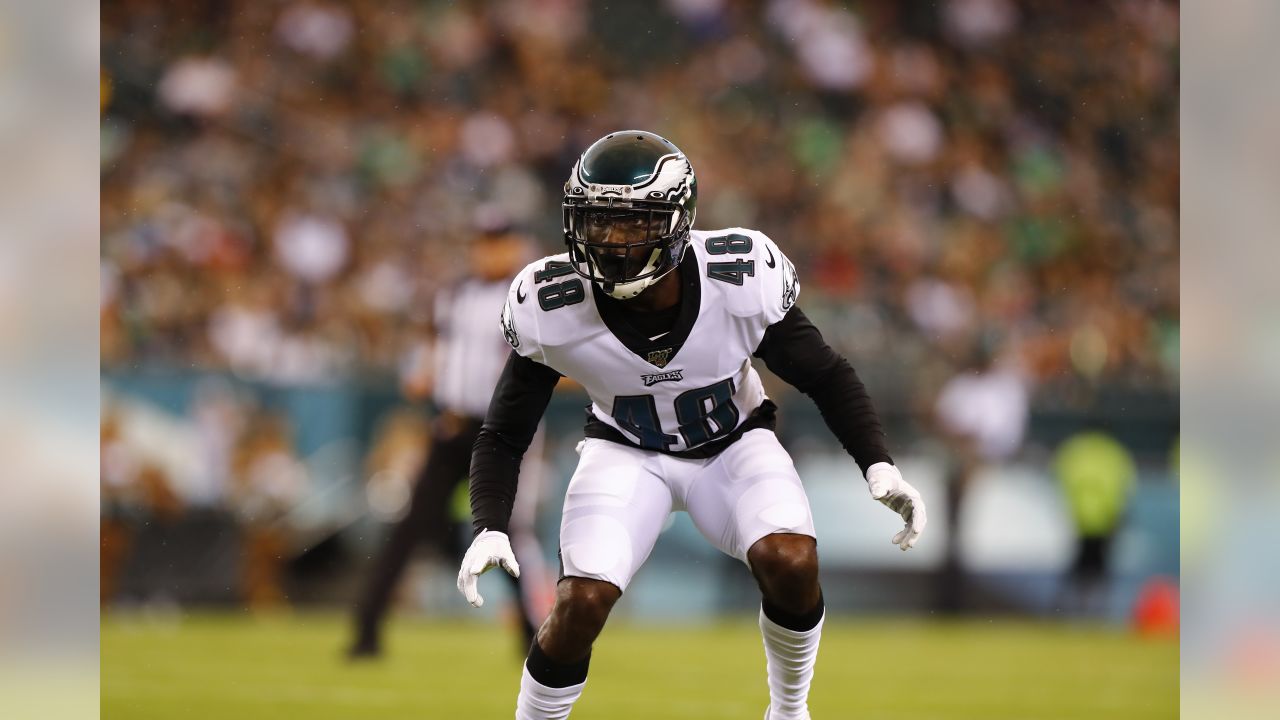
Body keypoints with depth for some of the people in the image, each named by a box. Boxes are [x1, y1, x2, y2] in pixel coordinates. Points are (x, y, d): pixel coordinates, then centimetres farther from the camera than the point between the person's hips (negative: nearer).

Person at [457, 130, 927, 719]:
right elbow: (504, 436, -12)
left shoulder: (743, 279, -27)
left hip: (733, 444, 0)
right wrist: (490, 529, -28)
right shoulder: (551, 309, -26)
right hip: (627, 454, 0)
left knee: (791, 562, -25)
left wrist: (878, 467, -23)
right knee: (581, 603, -22)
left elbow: (826, 377, -10)